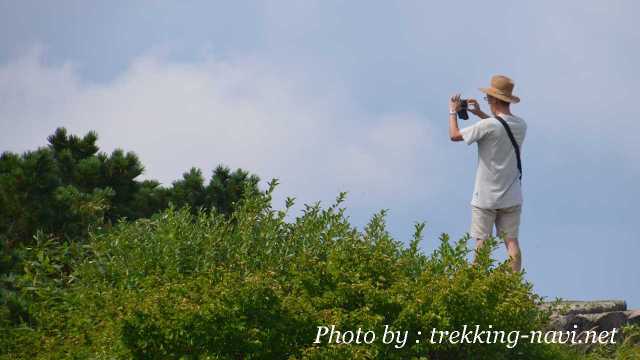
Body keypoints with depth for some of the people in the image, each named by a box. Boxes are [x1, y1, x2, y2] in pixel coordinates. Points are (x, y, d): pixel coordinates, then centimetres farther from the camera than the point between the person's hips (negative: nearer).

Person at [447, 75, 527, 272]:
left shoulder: (488, 125, -17)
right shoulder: (521, 125, 2)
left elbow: (455, 135, -7)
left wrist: (453, 112, 9)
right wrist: (480, 114, 26)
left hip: (486, 196, -5)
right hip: (511, 196, 5)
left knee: (482, 242, 2)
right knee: (511, 241, 4)